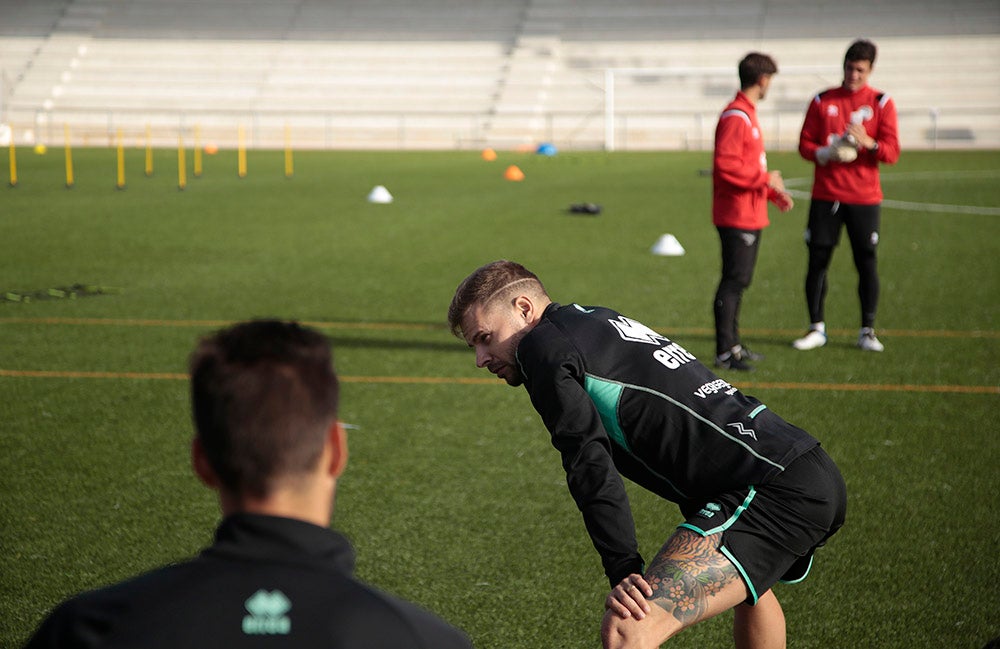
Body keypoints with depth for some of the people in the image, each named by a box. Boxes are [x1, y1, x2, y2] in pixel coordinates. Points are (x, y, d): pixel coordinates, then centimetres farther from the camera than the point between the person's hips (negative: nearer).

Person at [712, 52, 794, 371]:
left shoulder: (747, 115, 18)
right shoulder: (736, 117, -16)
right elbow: (725, 165, -24)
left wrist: (772, 192, 19)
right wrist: (765, 179, -17)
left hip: (750, 215, 10)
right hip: (738, 215, -10)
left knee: (739, 280, 15)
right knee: (734, 280, -9)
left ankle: (733, 345, 23)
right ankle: (725, 352, -8)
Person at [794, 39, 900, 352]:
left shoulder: (881, 103, 2)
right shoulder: (822, 101, 7)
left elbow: (892, 152, -3)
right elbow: (805, 144, 6)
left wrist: (867, 142, -22)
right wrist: (826, 154, -14)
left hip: (864, 198, -1)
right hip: (825, 195, 1)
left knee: (867, 262, -1)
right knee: (817, 260, 1)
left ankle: (867, 331, 9)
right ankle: (817, 329, 12)